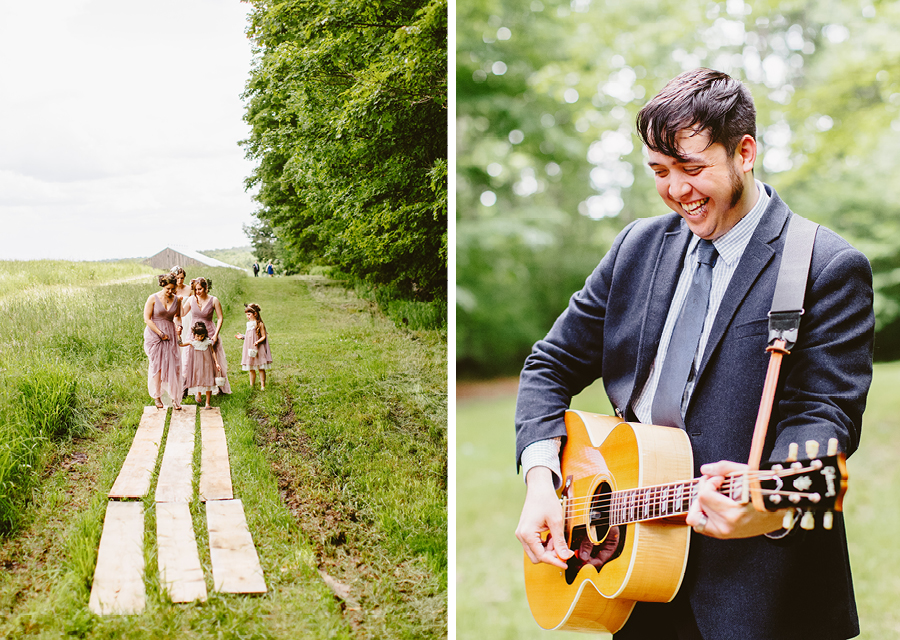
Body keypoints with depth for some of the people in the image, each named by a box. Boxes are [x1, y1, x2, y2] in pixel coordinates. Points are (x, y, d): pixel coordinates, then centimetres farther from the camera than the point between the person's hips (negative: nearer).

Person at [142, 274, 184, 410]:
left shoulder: (177, 299, 3)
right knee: (157, 366, 3)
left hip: (170, 335, 3)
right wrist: (161, 334, -12)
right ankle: (157, 396, 16)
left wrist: (179, 326, -1)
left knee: (173, 366, -2)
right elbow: (147, 319, -8)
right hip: (154, 334, -3)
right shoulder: (153, 299, -8)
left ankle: (175, 398, 4)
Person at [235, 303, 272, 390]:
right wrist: (242, 336, 13)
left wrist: (258, 342, -26)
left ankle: (262, 386, 4)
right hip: (249, 350, 7)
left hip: (258, 350, -7)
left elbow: (263, 336, -11)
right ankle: (252, 385, 19)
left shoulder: (260, 324, -9)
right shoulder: (249, 324, 13)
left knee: (261, 368, -1)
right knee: (251, 369, 12)